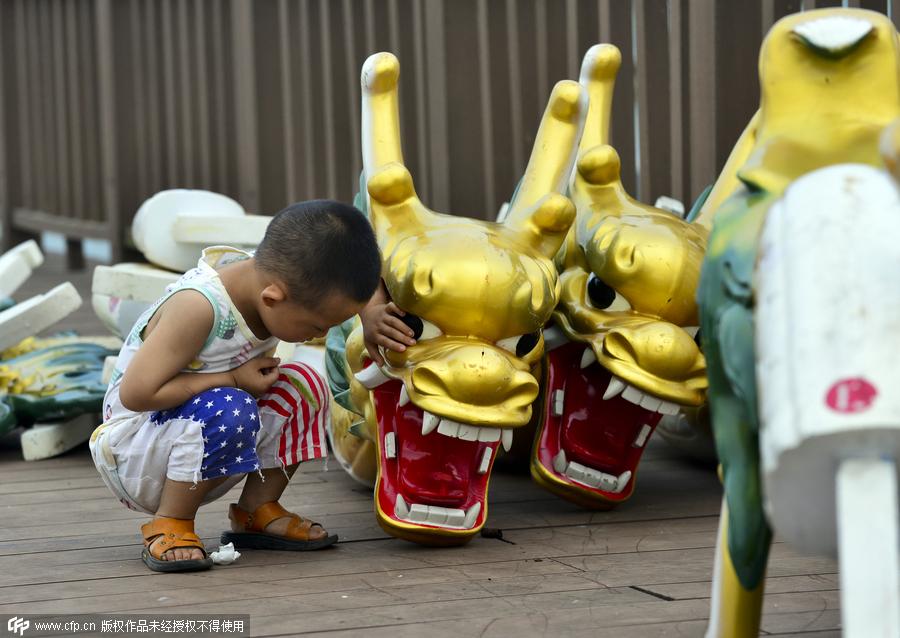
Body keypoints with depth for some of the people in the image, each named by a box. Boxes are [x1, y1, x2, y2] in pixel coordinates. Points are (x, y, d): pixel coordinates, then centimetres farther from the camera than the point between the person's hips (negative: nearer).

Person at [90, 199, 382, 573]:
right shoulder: (198, 305, -32)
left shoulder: (270, 276, -9)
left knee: (302, 386, -6)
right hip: (131, 452, -8)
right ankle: (169, 525, -17)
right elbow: (137, 392, -31)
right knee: (228, 409, -35)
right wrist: (234, 380, -26)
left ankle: (257, 510, 6)